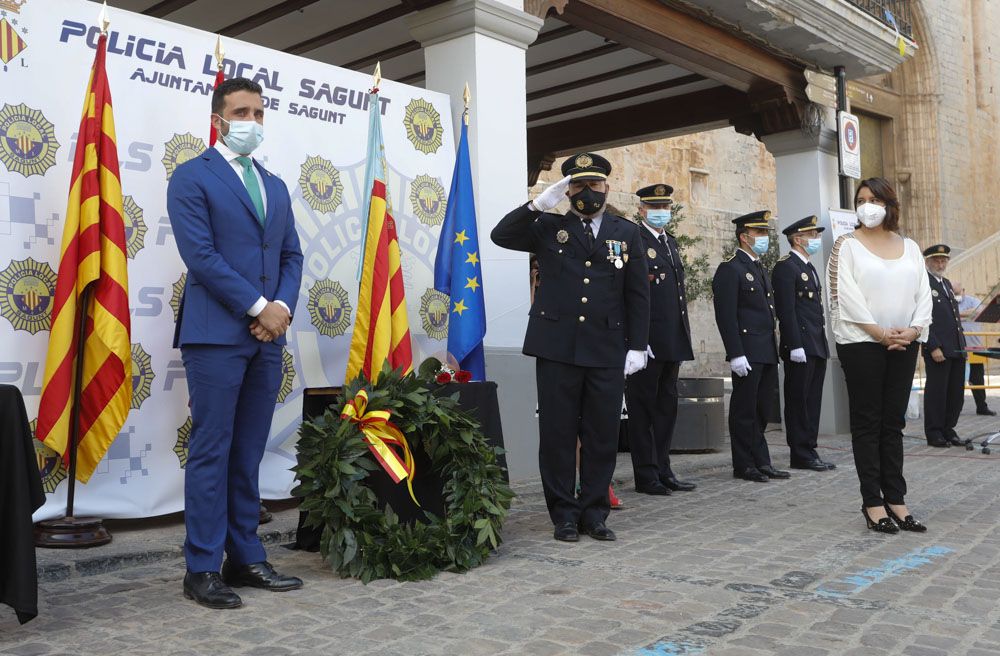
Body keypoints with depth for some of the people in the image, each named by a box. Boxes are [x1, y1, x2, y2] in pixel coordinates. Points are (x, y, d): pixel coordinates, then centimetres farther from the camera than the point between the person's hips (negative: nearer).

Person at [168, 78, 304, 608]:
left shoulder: (275, 186, 20)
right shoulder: (192, 177, 0)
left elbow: (292, 255, 15)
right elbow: (200, 254, -11)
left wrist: (282, 307, -4)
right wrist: (258, 306, -13)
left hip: (267, 336, 6)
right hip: (216, 334, -6)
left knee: (248, 454, 10)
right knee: (212, 452, -3)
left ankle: (245, 558, 17)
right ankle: (202, 569, 6)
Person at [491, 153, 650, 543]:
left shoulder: (626, 233, 11)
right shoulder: (549, 228, 9)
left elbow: (638, 295, 8)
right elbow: (501, 236, -4)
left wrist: (637, 346, 1)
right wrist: (539, 204, -11)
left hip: (607, 350, 1)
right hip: (557, 347, -1)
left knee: (602, 435, 6)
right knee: (557, 433, 3)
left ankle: (594, 513, 19)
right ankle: (564, 514, 14)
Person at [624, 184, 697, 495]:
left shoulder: (671, 243, 19)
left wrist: (685, 334, 17)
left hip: (672, 341, 8)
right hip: (646, 340, -8)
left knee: (667, 405, 12)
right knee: (643, 407, 0)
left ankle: (663, 470, 21)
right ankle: (646, 475, 8)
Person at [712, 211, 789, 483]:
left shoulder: (761, 269, 20)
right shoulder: (730, 269, -8)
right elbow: (726, 315, -15)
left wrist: (774, 349, 16)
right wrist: (736, 354, -21)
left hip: (767, 352, 8)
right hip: (747, 353, -8)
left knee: (762, 409, 12)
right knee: (745, 410, 0)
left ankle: (761, 462, 19)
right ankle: (744, 465, 8)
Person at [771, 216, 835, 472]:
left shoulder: (809, 268, 20)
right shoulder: (786, 267, -9)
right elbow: (786, 310, -16)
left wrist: (822, 344, 18)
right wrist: (795, 346, -21)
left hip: (817, 346, 9)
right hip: (801, 346, -9)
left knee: (812, 401, 11)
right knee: (799, 402, -3)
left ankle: (809, 452, 17)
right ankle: (800, 455, 3)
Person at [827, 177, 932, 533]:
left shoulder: (910, 247, 14)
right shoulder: (847, 246, 1)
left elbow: (923, 293, 8)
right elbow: (847, 295, -8)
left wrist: (914, 329, -9)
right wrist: (880, 332, -15)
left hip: (904, 343, 4)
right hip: (861, 343, -4)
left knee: (893, 423, 7)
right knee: (867, 423, 0)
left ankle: (895, 500, 12)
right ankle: (873, 503, 3)